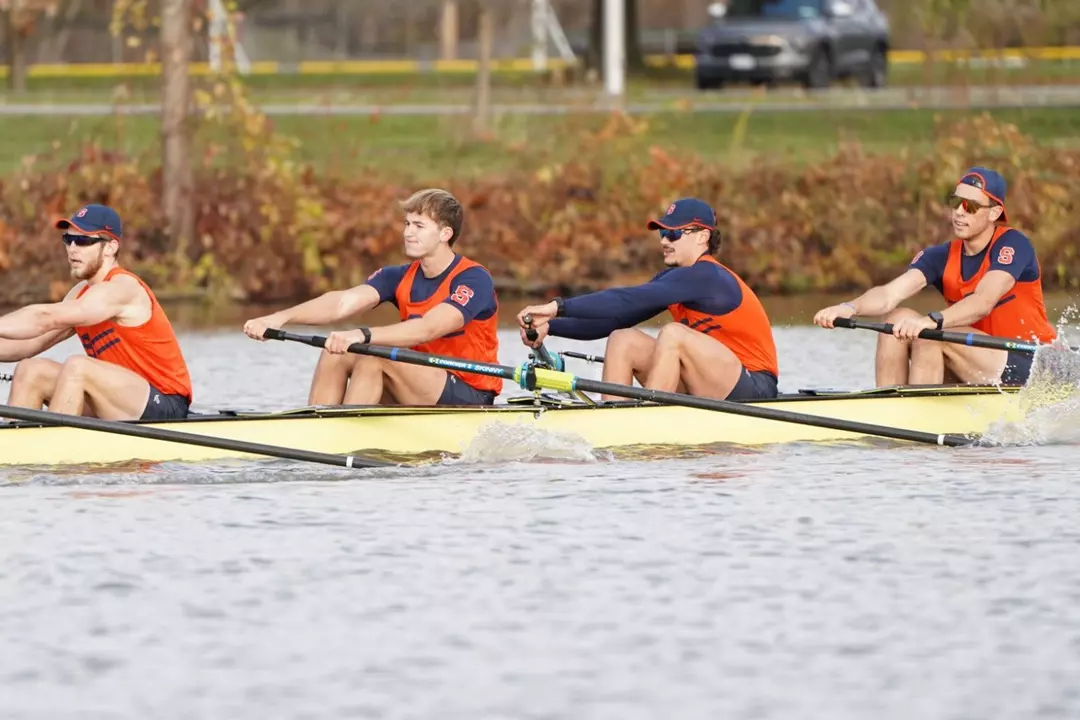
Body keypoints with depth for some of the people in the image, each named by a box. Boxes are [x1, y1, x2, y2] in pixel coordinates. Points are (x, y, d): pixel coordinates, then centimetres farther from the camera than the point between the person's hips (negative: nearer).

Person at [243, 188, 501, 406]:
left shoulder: (474, 280, -14)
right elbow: (343, 303, -9)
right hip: (418, 398, 7)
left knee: (374, 357, -26)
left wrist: (362, 336, -46)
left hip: (469, 400, -7)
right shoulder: (400, 278, 6)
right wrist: (281, 317, -26)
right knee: (335, 354, -8)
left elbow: (428, 329, -32)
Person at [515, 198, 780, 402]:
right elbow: (617, 318, 4)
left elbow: (630, 301, -28)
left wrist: (559, 306, -31)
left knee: (673, 334, -30)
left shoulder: (705, 277, -19)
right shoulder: (673, 278, 10)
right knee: (623, 340, -1)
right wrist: (551, 326, -8)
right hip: (708, 389, 9)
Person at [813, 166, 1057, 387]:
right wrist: (850, 308, -34)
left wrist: (932, 322, -47)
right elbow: (890, 294, -12)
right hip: (978, 377, 6)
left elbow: (983, 302, -30)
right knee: (898, 318, -8)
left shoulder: (1013, 245, -12)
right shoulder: (942, 257, 4)